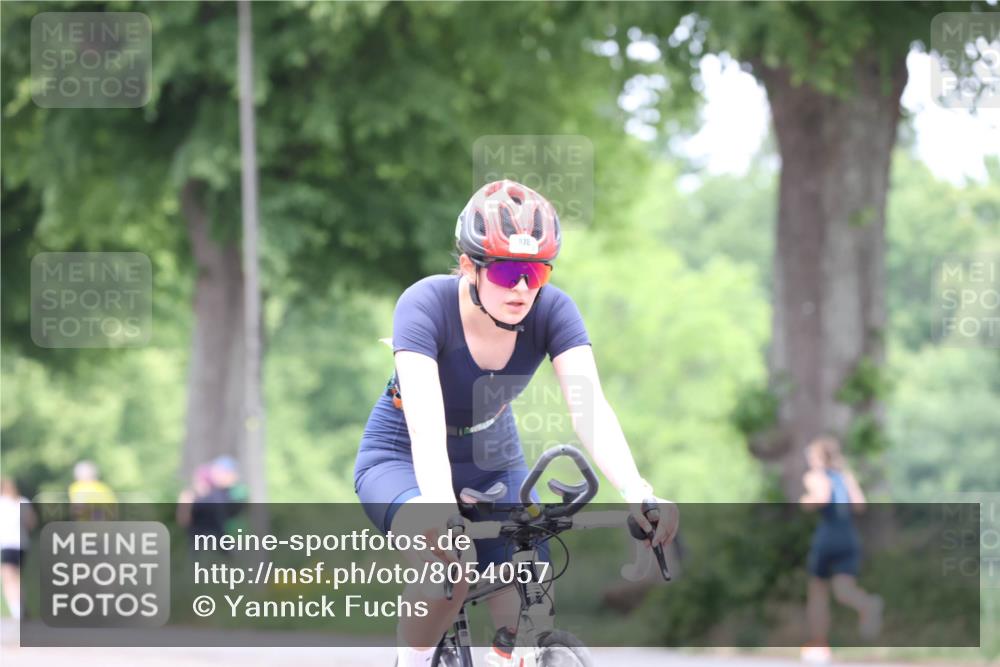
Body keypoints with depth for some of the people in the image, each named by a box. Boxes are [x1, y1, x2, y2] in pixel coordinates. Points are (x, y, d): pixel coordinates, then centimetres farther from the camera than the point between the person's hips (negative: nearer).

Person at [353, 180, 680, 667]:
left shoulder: (552, 310, -20)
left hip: (493, 461, 4)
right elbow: (425, 418, -42)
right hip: (402, 459, -4)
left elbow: (588, 406, -31)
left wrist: (637, 494, -48)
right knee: (447, 560, -35)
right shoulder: (426, 305, -29)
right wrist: (440, 506, -59)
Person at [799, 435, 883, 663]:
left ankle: (818, 645, 18)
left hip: (827, 535, -3)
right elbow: (859, 504, 4)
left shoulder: (814, 476, 2)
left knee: (818, 590, 14)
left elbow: (822, 497, -19)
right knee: (844, 588, -10)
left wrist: (806, 502, 2)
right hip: (850, 539, 3)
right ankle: (868, 604, -44)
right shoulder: (846, 475, 16)